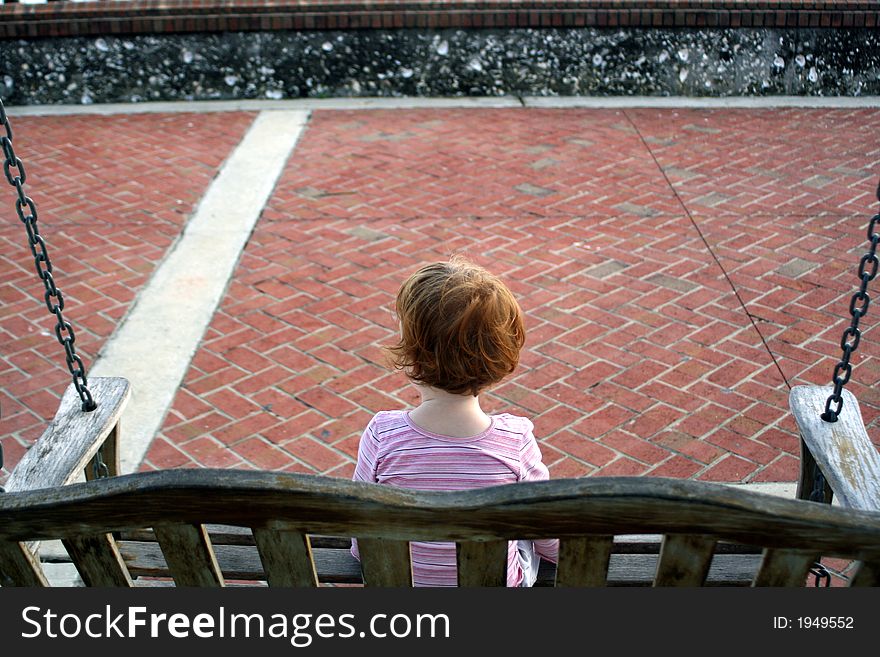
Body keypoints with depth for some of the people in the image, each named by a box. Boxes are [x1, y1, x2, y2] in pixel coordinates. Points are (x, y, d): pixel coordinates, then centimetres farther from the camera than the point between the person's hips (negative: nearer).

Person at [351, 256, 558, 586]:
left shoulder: (382, 434, -28)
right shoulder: (515, 440, -28)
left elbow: (361, 544, -13)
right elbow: (551, 541, -11)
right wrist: (558, 550, 13)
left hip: (405, 581, 1)